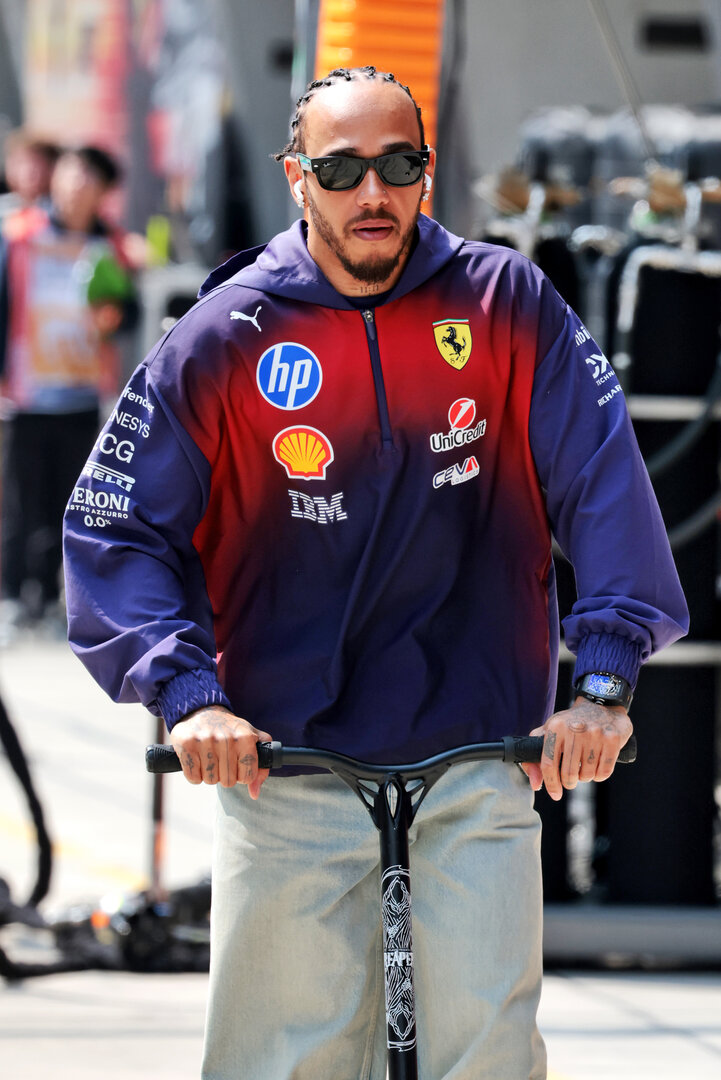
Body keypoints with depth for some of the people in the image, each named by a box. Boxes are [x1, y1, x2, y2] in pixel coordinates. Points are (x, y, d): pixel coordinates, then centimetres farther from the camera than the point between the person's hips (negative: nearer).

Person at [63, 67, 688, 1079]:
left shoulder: (506, 306, 0)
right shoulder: (226, 339, -2)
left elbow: (604, 479, -3)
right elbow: (114, 528, -1)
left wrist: (604, 679, -12)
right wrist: (186, 694, -13)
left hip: (478, 770, 0)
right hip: (285, 767, 0)